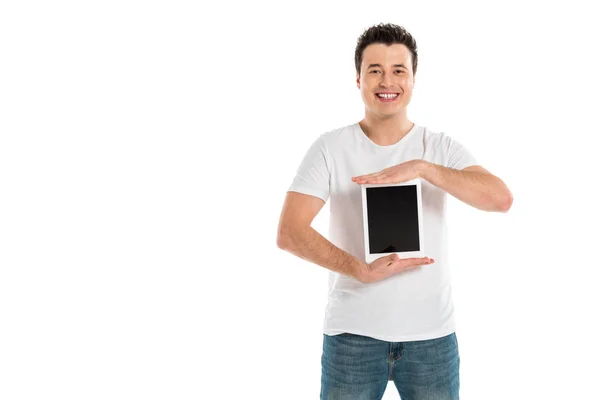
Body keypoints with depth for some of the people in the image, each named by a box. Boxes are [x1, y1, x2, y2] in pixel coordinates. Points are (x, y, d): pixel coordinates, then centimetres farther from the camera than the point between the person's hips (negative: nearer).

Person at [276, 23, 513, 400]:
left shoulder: (442, 147, 1)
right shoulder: (330, 148, -3)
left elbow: (501, 198, -14)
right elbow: (289, 232, -10)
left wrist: (422, 167, -24)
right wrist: (362, 270, -21)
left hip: (433, 335, 1)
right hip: (352, 334, -1)